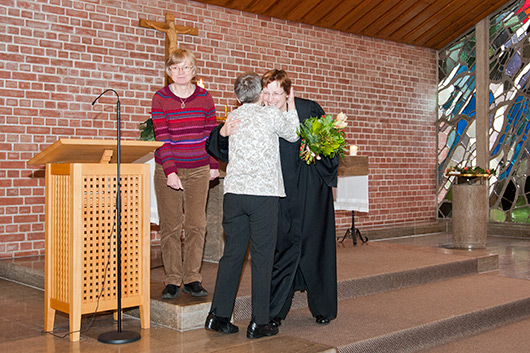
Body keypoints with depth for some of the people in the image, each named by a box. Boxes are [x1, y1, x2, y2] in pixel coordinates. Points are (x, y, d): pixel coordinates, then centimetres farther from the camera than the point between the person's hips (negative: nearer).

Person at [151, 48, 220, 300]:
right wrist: (170, 172, -16)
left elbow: (211, 134, 11)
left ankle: (192, 279, 11)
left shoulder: (204, 98, 5)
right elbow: (162, 137, -8)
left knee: (196, 225, 2)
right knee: (170, 227, 1)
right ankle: (172, 281, 9)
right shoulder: (160, 99, -1)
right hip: (168, 169, -1)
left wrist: (214, 165, 6)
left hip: (198, 170, 2)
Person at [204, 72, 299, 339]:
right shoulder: (272, 114, -1)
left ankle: (218, 316, 15)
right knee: (262, 257, 2)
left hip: (234, 193, 5)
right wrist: (291, 105, 29)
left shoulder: (233, 117, 10)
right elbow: (293, 135, 16)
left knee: (232, 254, 11)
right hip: (264, 193, -4)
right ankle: (259, 323, 6)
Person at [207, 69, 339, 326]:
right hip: (280, 195, 1)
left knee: (314, 246, 8)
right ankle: (275, 311, 16)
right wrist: (224, 132, -31)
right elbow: (219, 146, -9)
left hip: (311, 192, 0)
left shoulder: (308, 110, -8)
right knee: (281, 248, 3)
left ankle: (323, 307, 25)